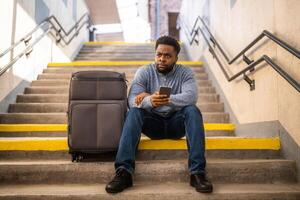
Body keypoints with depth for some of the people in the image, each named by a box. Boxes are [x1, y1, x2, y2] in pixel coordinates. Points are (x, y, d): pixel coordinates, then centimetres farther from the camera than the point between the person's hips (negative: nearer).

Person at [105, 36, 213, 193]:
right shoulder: (144, 72, -5)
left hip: (176, 122, 0)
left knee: (192, 110, -29)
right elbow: (132, 101, -19)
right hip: (152, 122, 0)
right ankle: (124, 172, -35)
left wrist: (163, 99, -34)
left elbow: (191, 97, -24)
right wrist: (150, 101, -42)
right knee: (133, 112, -28)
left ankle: (197, 172, -32)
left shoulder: (185, 72, -5)